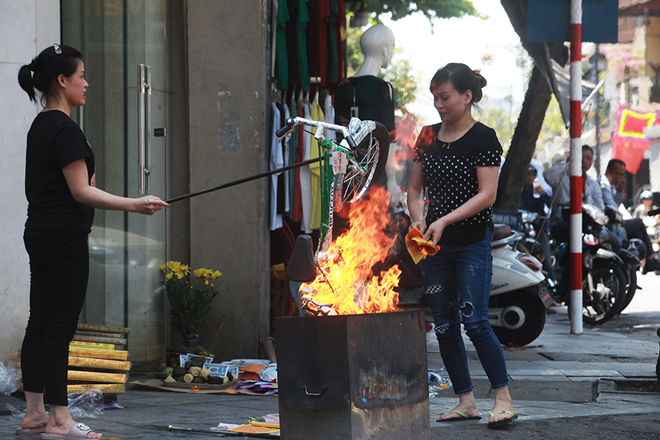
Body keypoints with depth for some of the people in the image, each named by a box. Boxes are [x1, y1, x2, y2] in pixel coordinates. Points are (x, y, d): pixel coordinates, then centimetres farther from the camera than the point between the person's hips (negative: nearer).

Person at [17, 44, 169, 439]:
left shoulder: (40, 126, 14)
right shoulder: (65, 129, -16)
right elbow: (80, 192, -20)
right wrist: (134, 205, -22)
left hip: (40, 233, 10)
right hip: (65, 239, -10)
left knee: (40, 324, 11)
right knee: (60, 328, -7)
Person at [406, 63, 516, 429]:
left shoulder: (484, 138, -7)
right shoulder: (428, 137, 10)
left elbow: (487, 194, -13)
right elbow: (414, 188, 14)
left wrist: (445, 220, -22)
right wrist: (418, 219, -6)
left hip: (472, 241, -6)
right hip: (435, 245, 6)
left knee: (474, 320, -13)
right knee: (444, 325, 5)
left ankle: (503, 398, -4)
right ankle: (466, 401, 12)